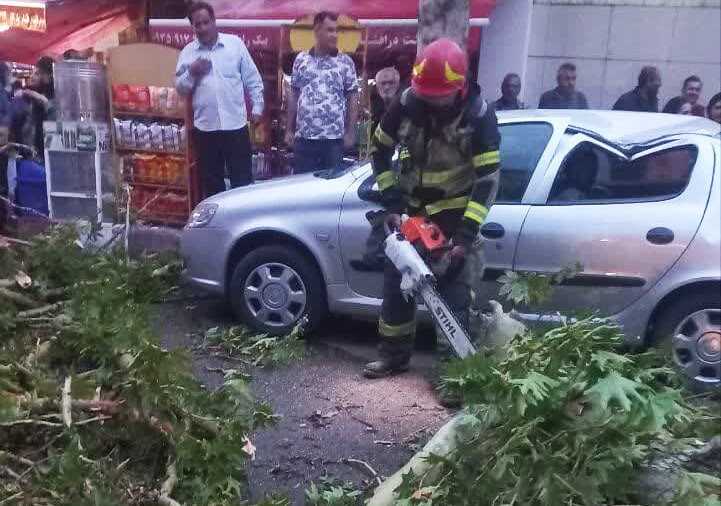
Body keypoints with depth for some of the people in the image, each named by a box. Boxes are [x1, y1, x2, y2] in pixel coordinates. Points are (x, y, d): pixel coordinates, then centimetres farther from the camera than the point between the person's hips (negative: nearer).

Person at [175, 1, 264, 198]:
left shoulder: (235, 43, 2)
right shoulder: (187, 52, 6)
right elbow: (180, 88, 7)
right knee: (211, 184, 11)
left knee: (243, 182, 4)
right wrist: (192, 72, -10)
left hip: (236, 125, -2)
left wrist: (257, 107, 4)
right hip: (205, 128, 2)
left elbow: (253, 79, 7)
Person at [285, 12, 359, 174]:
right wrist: (289, 130, 8)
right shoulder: (301, 59, 8)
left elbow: (352, 99, 3)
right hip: (304, 137, 2)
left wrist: (350, 133, -3)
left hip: (334, 138, -1)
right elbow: (294, 96, 12)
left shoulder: (345, 62, 3)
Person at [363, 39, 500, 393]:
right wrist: (392, 203, -5)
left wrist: (466, 234, -26)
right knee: (395, 282, 8)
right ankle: (394, 355, 24)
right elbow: (380, 151, 3)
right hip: (412, 210, 4)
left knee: (454, 296, -7)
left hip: (456, 214, -4)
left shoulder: (479, 115, -20)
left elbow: (488, 180, -20)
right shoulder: (406, 105, -11)